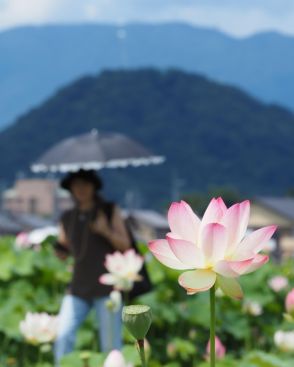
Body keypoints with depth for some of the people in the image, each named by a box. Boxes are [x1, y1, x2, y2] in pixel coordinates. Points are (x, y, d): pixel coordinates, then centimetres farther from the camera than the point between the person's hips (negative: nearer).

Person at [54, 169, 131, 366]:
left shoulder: (110, 210, 1)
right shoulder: (68, 218, 11)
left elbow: (125, 245, -3)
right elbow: (63, 252, 17)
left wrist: (106, 231, -21)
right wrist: (59, 248, -6)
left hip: (108, 286, -3)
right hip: (79, 288, 3)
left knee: (111, 344, -6)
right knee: (63, 336, -15)